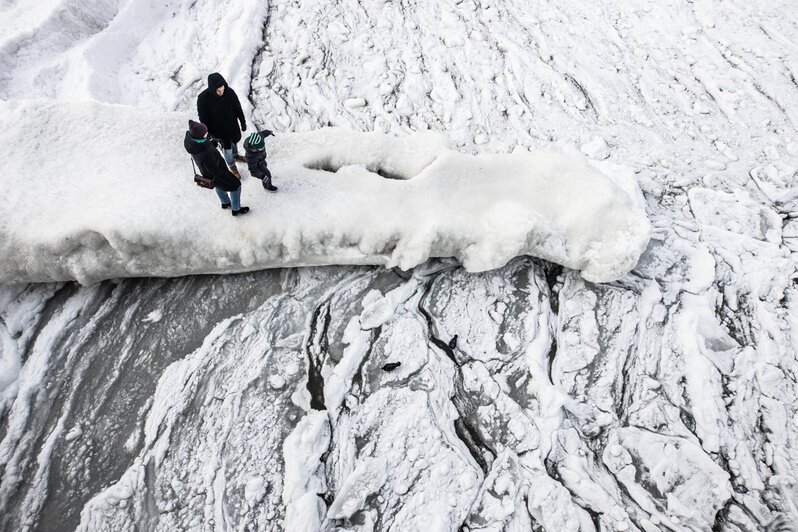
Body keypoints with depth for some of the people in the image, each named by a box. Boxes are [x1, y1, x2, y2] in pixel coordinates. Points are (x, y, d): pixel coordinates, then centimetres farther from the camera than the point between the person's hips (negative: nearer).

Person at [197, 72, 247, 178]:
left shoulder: (230, 92, -21)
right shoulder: (203, 99, -29)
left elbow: (238, 108, -3)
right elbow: (203, 119, -16)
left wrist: (243, 122, 6)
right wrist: (209, 134, -11)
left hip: (232, 125, 4)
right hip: (218, 129, -4)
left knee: (235, 141, 28)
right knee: (227, 149, 11)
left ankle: (235, 155, 61)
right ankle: (232, 166, 40)